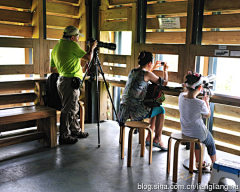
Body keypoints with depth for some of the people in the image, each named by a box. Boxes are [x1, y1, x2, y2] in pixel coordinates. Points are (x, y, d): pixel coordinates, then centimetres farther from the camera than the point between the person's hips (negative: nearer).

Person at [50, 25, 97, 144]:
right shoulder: (71, 45, -11)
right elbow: (88, 58, -8)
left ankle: (76, 131, 29)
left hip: (62, 80, 10)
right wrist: (92, 47, 9)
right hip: (70, 81, -10)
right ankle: (64, 136, 4)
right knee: (68, 110, -3)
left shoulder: (56, 47, 16)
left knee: (73, 108, 18)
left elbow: (52, 69, 20)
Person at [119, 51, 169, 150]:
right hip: (135, 111, -8)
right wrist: (165, 70, 20)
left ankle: (149, 138, 34)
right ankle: (157, 139, 23)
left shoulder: (132, 71, 12)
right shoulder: (147, 74, -11)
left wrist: (153, 68, 38)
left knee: (154, 108, 29)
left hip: (125, 110, 8)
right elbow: (164, 82, 2)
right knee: (160, 110, 14)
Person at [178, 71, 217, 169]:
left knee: (196, 139, 36)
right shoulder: (200, 104, -30)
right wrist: (206, 102, 3)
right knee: (211, 143, 25)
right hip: (199, 133, -5)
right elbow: (207, 115, -9)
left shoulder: (181, 96, -15)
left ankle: (198, 162, 45)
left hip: (185, 131, 5)